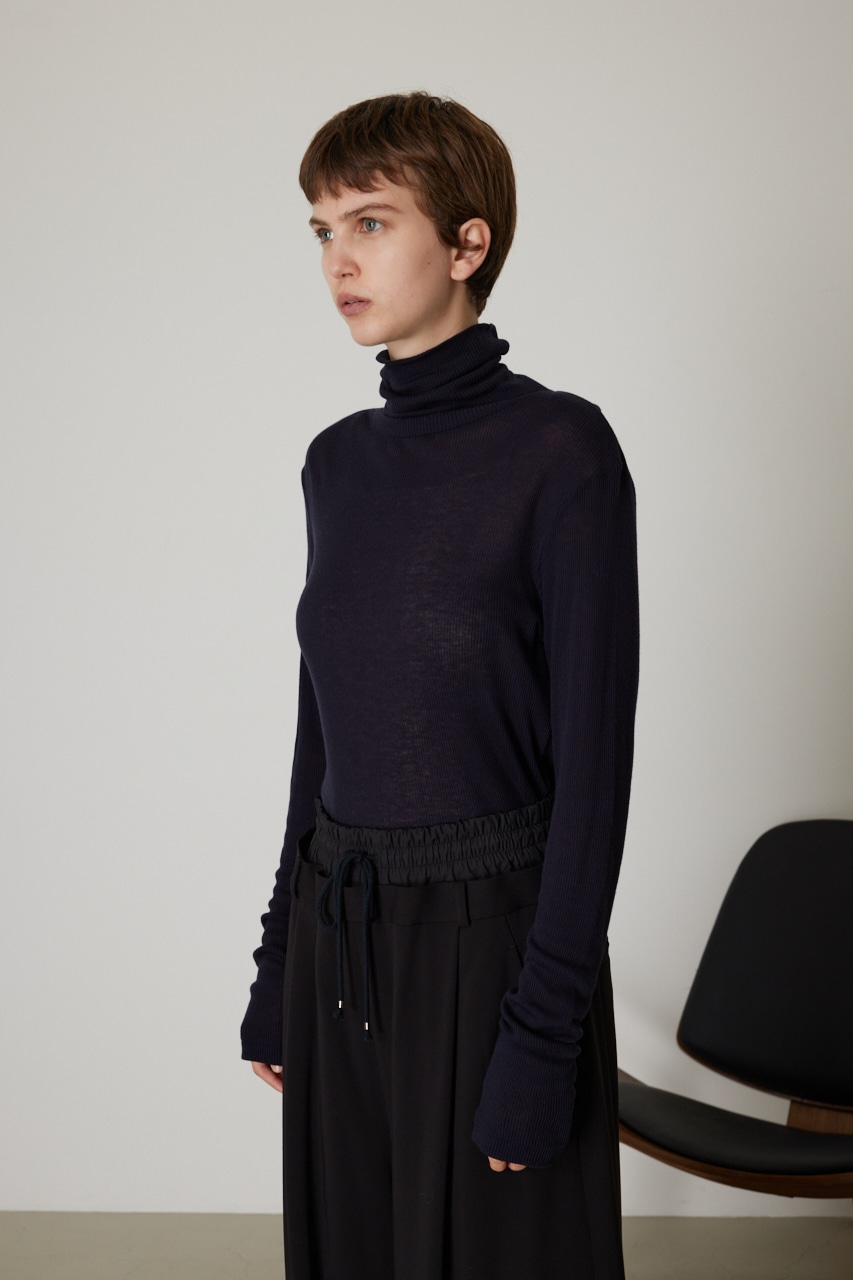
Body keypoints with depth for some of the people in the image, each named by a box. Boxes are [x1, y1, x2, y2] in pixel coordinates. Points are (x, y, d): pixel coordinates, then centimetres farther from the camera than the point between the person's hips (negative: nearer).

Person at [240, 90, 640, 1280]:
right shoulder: (337, 460, 6)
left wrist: (544, 1032, -16)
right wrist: (281, 957, 13)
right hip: (339, 928, 6)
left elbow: (592, 752, -15)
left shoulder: (561, 451, -13)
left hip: (491, 929, -6)